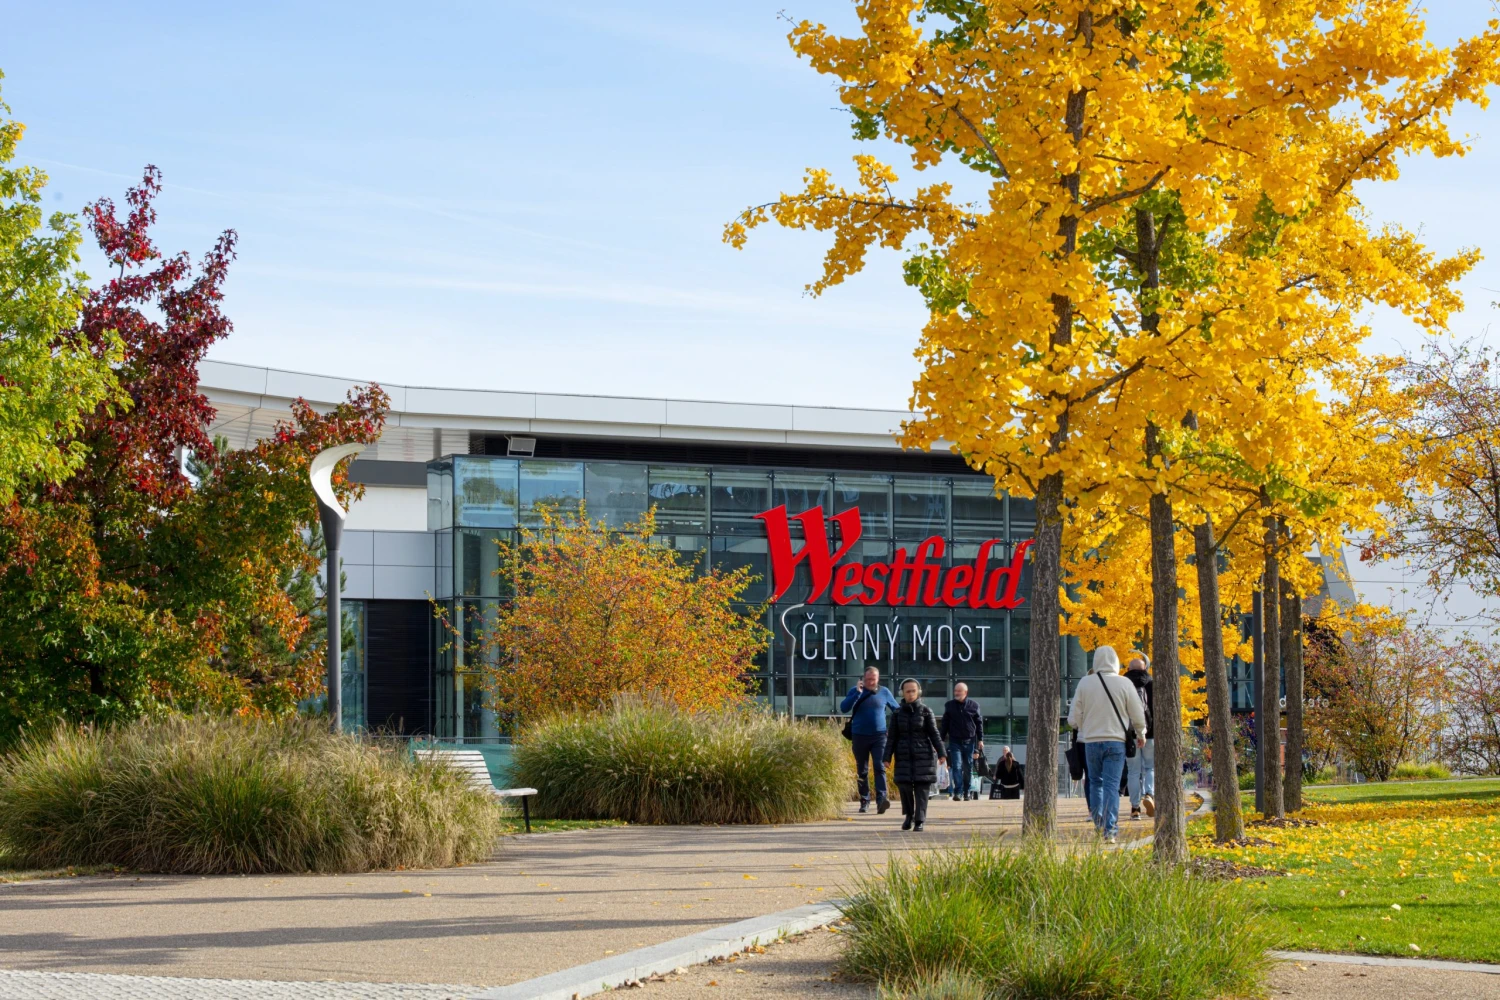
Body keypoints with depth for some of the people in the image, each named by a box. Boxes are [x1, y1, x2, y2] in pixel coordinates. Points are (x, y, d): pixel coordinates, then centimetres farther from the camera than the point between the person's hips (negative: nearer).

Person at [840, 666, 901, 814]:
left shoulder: (884, 692, 5)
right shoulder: (856, 692, 3)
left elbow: (897, 708, 16)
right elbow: (844, 708, -11)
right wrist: (857, 693, -19)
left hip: (879, 736, -1)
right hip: (860, 736, 1)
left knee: (879, 767, -14)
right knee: (862, 771, 7)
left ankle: (881, 799, -24)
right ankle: (864, 801, 14)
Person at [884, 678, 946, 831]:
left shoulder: (926, 711, 0)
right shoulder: (897, 713, 5)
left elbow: (934, 734, 0)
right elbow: (892, 737, 7)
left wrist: (941, 754, -8)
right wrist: (887, 757, 2)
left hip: (923, 755, -1)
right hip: (904, 756, 1)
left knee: (921, 788, -3)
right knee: (904, 785, -6)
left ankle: (919, 821, 3)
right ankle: (909, 815, 16)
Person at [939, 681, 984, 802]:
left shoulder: (973, 705, 2)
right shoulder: (949, 706, 4)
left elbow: (979, 723, 7)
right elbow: (944, 724, 9)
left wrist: (980, 739, 3)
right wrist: (941, 739, 5)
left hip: (969, 741, 0)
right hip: (955, 741, 0)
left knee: (968, 768, 6)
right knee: (957, 767, -10)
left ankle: (966, 792, 17)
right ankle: (958, 792, -14)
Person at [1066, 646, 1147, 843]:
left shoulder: (1085, 683, -2)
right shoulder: (1124, 684, -5)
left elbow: (1073, 718, 0)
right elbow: (1138, 715, 2)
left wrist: (1082, 727, 22)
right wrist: (1141, 734, 20)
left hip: (1091, 741, 1)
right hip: (1116, 741, -1)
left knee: (1095, 782, 18)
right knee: (1112, 785, -2)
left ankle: (1098, 821, 20)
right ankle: (1110, 829, -9)